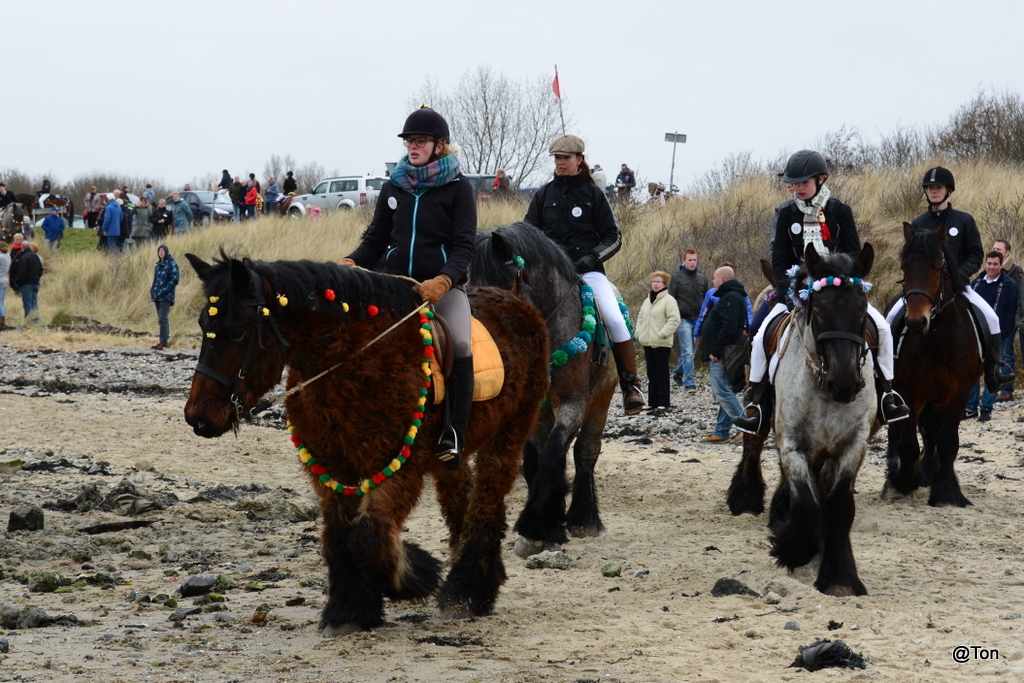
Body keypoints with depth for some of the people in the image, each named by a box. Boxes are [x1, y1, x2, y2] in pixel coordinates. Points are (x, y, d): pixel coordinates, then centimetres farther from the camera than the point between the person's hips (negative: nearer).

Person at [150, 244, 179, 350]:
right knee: (161, 319, 9)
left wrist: (163, 291, -18)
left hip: (166, 296, -8)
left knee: (162, 319, -14)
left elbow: (174, 280, -13)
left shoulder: (171, 264, -6)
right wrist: (152, 290, 6)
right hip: (157, 296, 8)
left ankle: (163, 342, -15)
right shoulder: (159, 265, 17)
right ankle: (163, 341, 12)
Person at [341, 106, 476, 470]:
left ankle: (455, 434, -23)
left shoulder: (458, 187, 1)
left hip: (445, 285, -4)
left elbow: (463, 246, -6)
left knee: (459, 344, -30)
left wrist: (441, 282, -25)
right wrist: (351, 263, -8)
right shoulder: (394, 188, 12)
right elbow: (376, 240, 14)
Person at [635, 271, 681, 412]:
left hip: (662, 344, -7)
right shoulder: (647, 301, 16)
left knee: (661, 373, -5)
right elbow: (640, 318, 22)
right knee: (651, 374, 10)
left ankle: (663, 403, -3)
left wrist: (662, 334, -19)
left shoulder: (669, 300, -8)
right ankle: (652, 402, 15)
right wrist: (639, 333, 8)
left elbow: (674, 320, -15)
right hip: (648, 343, 7)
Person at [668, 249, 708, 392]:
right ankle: (689, 383, -11)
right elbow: (670, 299, -1)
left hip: (698, 320, 5)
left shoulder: (702, 278, 11)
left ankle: (678, 372, 33)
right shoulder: (677, 277, -1)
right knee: (688, 352, -11)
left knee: (688, 351, 11)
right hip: (684, 320, -5)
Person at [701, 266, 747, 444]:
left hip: (722, 355, -11)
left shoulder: (731, 298, -15)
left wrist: (715, 350, -24)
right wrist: (713, 350, 17)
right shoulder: (728, 296, 20)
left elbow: (728, 327, -25)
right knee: (720, 392, 12)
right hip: (720, 354, 11)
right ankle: (721, 433, 14)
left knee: (722, 392, -12)